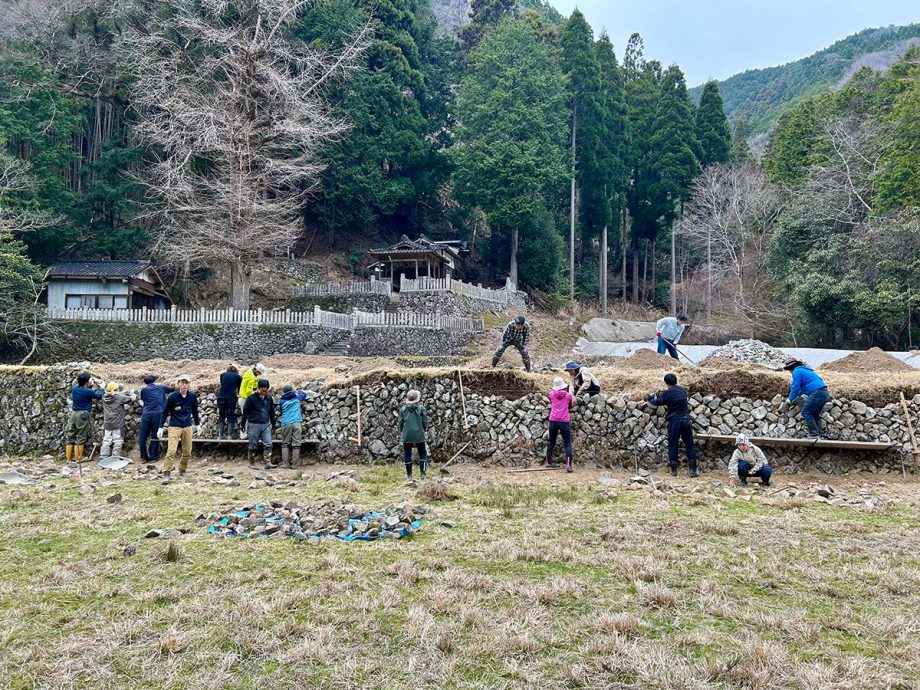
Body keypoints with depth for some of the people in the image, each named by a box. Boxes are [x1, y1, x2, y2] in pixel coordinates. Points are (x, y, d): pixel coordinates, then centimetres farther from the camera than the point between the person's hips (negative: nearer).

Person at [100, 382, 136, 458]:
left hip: (107, 424, 5)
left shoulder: (104, 397, 3)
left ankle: (103, 457, 11)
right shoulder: (120, 397, -14)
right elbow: (132, 398, -7)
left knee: (106, 441, 10)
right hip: (117, 424, -5)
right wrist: (131, 394, 17)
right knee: (117, 441, 2)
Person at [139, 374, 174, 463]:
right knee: (155, 436, 2)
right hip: (157, 414, -1)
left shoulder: (143, 390, 15)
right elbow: (172, 389, 30)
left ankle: (143, 457, 9)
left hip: (146, 414, 1)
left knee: (143, 436, 8)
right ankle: (153, 457, 2)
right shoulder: (160, 388, 15)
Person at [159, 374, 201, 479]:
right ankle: (166, 474, -6)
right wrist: (161, 427, -5)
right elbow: (165, 412, -3)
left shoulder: (193, 397, -1)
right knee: (171, 451, -12)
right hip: (174, 427, -3)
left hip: (188, 427, 4)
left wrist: (197, 424, 17)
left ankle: (182, 471, 24)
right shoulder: (172, 397, -10)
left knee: (187, 452, 7)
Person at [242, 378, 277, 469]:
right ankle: (252, 463, 18)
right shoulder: (251, 398, -5)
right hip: (254, 425, -3)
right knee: (253, 446, 5)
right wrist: (242, 424, 0)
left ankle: (268, 463, -7)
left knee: (268, 444, -6)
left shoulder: (269, 398, 7)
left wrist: (273, 425, 21)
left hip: (266, 425, 3)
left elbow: (272, 412, 17)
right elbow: (245, 411, -1)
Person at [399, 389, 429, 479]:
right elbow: (425, 421, -1)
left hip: (406, 435, 1)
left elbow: (401, 422, 6)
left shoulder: (403, 409, 2)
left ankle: (409, 475, 11)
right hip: (419, 435, -1)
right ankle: (423, 473, 2)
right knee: (423, 453, 11)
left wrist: (401, 432, 22)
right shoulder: (421, 408, -3)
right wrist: (425, 428, 20)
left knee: (407, 454, 9)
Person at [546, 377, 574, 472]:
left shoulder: (551, 394, 7)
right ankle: (568, 465, -13)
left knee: (551, 443, 17)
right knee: (568, 444, 1)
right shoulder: (568, 395, 5)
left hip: (553, 420, 2)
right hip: (564, 421, -2)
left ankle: (549, 463, 24)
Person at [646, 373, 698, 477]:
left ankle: (674, 471, 7)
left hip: (674, 421, -3)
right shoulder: (683, 390, 7)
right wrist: (661, 396, 33)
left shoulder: (667, 393, -7)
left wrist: (650, 397, 29)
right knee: (689, 445, 7)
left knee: (673, 446, 6)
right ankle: (693, 470, 2)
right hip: (686, 420, 3)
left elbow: (657, 402, 7)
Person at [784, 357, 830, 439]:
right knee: (815, 414, 15)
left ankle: (814, 434, -7)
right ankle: (818, 435, 12)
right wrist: (797, 396, 42)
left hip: (817, 393, -9)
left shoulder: (797, 371, -1)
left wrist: (791, 399, 8)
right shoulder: (805, 370, 28)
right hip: (825, 393, 9)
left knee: (806, 413, -3)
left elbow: (795, 387, -4)